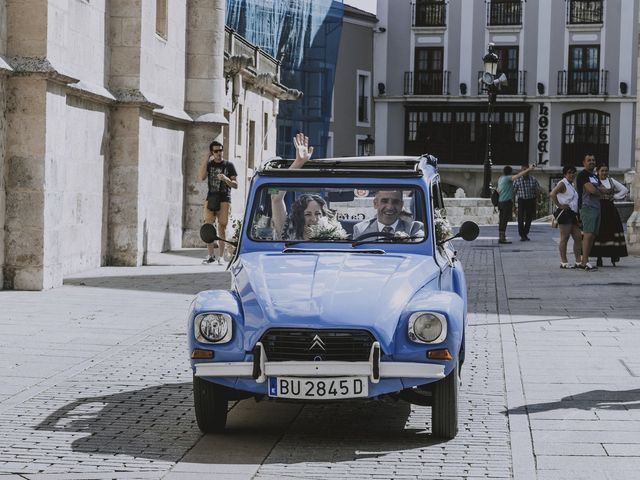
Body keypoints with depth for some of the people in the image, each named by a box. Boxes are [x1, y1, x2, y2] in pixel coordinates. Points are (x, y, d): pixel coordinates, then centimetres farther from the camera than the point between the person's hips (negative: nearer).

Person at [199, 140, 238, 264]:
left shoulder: (228, 165, 8)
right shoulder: (209, 164, 13)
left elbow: (235, 185, 6)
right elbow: (202, 177, -7)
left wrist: (225, 179, -15)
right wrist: (207, 158, -4)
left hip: (224, 199, -2)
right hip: (211, 198, 2)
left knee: (222, 228, -3)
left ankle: (221, 256, -1)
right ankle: (210, 255, 3)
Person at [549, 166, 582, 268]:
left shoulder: (571, 185, 21)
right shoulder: (563, 184, -8)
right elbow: (552, 194, -24)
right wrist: (559, 205, -20)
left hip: (573, 214, 10)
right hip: (565, 213, -10)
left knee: (578, 238, 6)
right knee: (564, 238, -7)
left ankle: (578, 261, 10)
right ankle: (564, 262, -4)